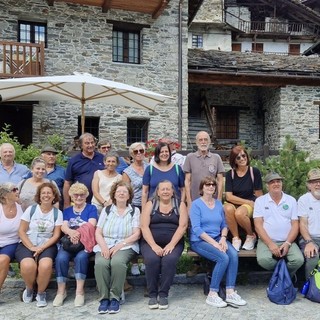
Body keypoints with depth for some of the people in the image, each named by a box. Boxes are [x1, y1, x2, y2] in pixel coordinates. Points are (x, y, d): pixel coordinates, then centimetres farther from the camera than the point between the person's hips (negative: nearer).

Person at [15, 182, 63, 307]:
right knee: (28, 265, -32)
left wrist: (41, 248, -14)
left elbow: (56, 235, -1)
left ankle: (41, 293, -4)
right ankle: (29, 289, 3)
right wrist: (31, 247, -12)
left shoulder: (57, 213, 3)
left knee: (45, 265, -33)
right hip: (27, 245, 0)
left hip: (47, 246, 0)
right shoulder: (31, 209, 3)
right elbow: (21, 231, 1)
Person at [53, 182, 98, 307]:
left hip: (85, 241, -2)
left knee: (81, 257, -34)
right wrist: (71, 232, -20)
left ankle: (80, 291, -26)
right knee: (61, 258, -28)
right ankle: (61, 291, -16)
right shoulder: (67, 210, 21)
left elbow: (91, 225, -4)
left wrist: (79, 233, -22)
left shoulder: (91, 208, 12)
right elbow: (63, 226, 4)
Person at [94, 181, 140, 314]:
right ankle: (104, 298, -19)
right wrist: (104, 247, -13)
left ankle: (115, 298, -21)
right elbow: (98, 233, 7)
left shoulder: (134, 211, 9)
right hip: (105, 245, 2)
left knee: (117, 262, -34)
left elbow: (136, 234, -2)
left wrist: (119, 245, -14)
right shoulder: (106, 210, 15)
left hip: (125, 246, -2)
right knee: (100, 263, -31)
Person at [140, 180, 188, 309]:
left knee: (170, 259, -29)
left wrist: (171, 244, -15)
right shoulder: (150, 204, 8)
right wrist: (154, 245, -15)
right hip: (151, 243, 0)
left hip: (173, 243, 0)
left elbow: (183, 226, -3)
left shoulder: (180, 204, 8)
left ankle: (163, 294, -15)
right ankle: (152, 294, -12)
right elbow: (144, 226, -2)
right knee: (152, 259, -28)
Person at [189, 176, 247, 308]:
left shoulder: (219, 204, 14)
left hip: (217, 238, 5)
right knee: (223, 258, -29)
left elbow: (224, 225, 15)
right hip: (200, 241, -5)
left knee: (234, 254, -24)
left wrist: (223, 238, -7)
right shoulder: (196, 204, -4)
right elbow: (196, 229, -13)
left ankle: (230, 292, -21)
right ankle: (212, 295, -18)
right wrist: (213, 243, -20)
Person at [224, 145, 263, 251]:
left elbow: (259, 194, -1)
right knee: (228, 209, -34)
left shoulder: (254, 171, -5)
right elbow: (229, 196, -9)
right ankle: (236, 238, -16)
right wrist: (248, 202, -14)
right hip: (233, 203, 2)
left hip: (250, 204, -1)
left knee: (239, 213, -35)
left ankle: (251, 236, -4)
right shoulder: (230, 174, -1)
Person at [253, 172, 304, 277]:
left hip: (287, 241, 2)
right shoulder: (260, 200, 3)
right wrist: (270, 244, -15)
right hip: (266, 241, -1)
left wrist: (288, 243, -11)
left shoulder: (291, 200, 8)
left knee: (298, 260, -26)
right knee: (263, 260, -31)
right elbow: (258, 225, -5)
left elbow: (295, 224, 4)